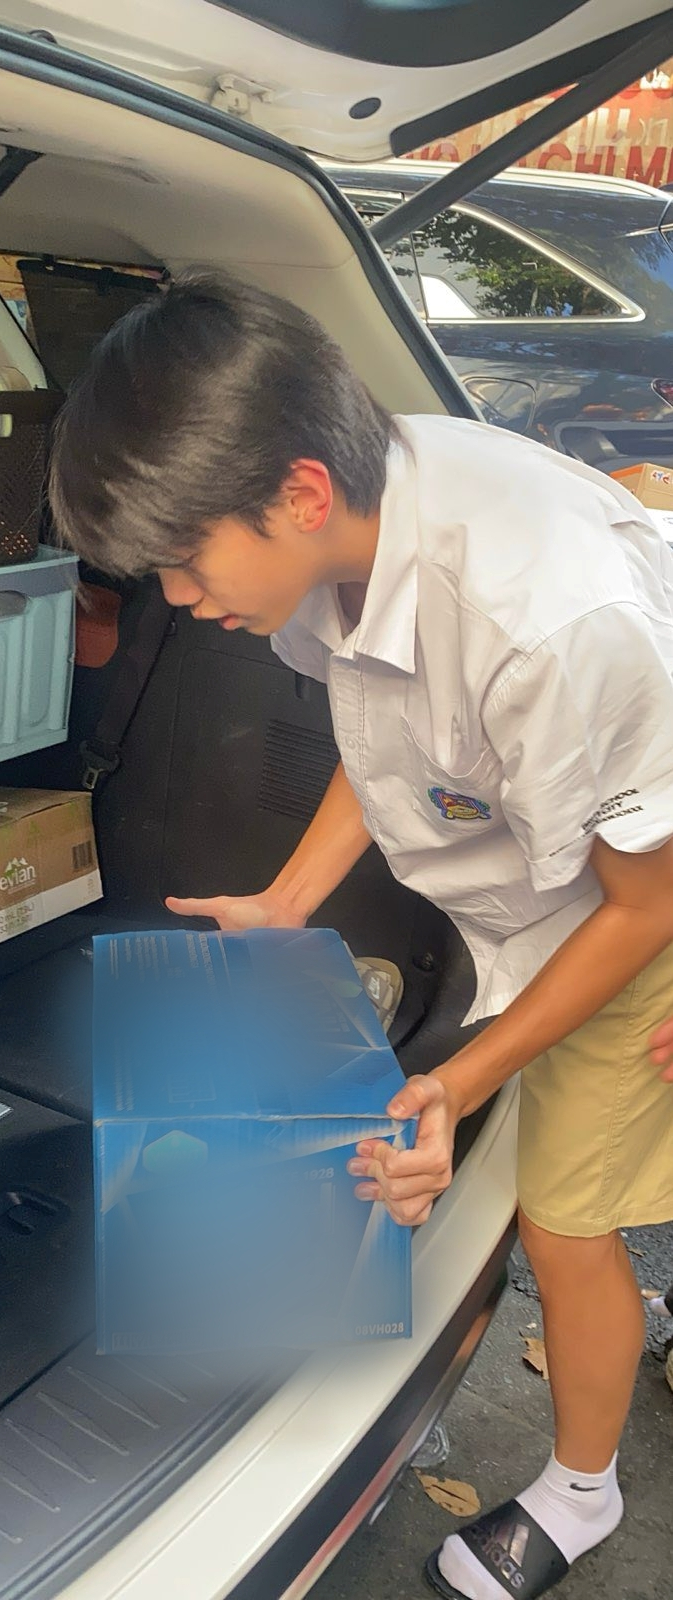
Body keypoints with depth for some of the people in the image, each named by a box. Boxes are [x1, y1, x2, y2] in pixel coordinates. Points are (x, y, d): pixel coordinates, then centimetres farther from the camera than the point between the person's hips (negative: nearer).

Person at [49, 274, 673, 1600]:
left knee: (561, 1218, 6)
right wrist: (283, 910, 0)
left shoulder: (553, 618, -41)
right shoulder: (351, 513, -17)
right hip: (522, 868, 6)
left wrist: (464, 1083, -18)